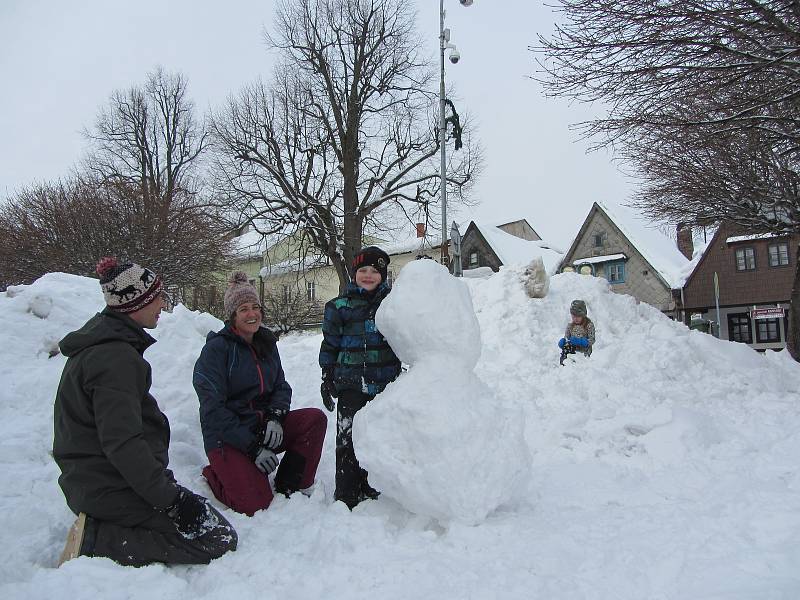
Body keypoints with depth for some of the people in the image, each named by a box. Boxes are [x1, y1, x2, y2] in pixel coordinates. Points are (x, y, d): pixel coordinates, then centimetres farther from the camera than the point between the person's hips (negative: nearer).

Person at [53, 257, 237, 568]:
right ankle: (96, 541, -10)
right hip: (113, 488, -10)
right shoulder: (116, 356, -20)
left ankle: (97, 529, 7)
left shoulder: (97, 344, 12)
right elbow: (122, 442, -26)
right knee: (218, 539, -9)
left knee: (204, 514, 17)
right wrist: (169, 498, -19)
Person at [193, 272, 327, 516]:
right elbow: (213, 409, -17)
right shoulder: (217, 348, -12)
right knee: (257, 504, -20)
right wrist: (252, 447, -21)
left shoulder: (266, 343, 8)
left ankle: (290, 488, -4)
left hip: (262, 426, 6)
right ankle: (213, 475, 11)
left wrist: (274, 417, -12)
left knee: (316, 418, -17)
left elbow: (281, 386, 11)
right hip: (227, 438, -6)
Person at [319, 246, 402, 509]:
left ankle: (372, 486, 29)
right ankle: (347, 494, 13)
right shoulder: (339, 306, 3)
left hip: (386, 384, 2)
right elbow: (329, 345, 6)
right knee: (349, 437, -1)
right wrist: (327, 379, 3)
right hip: (352, 384, -2)